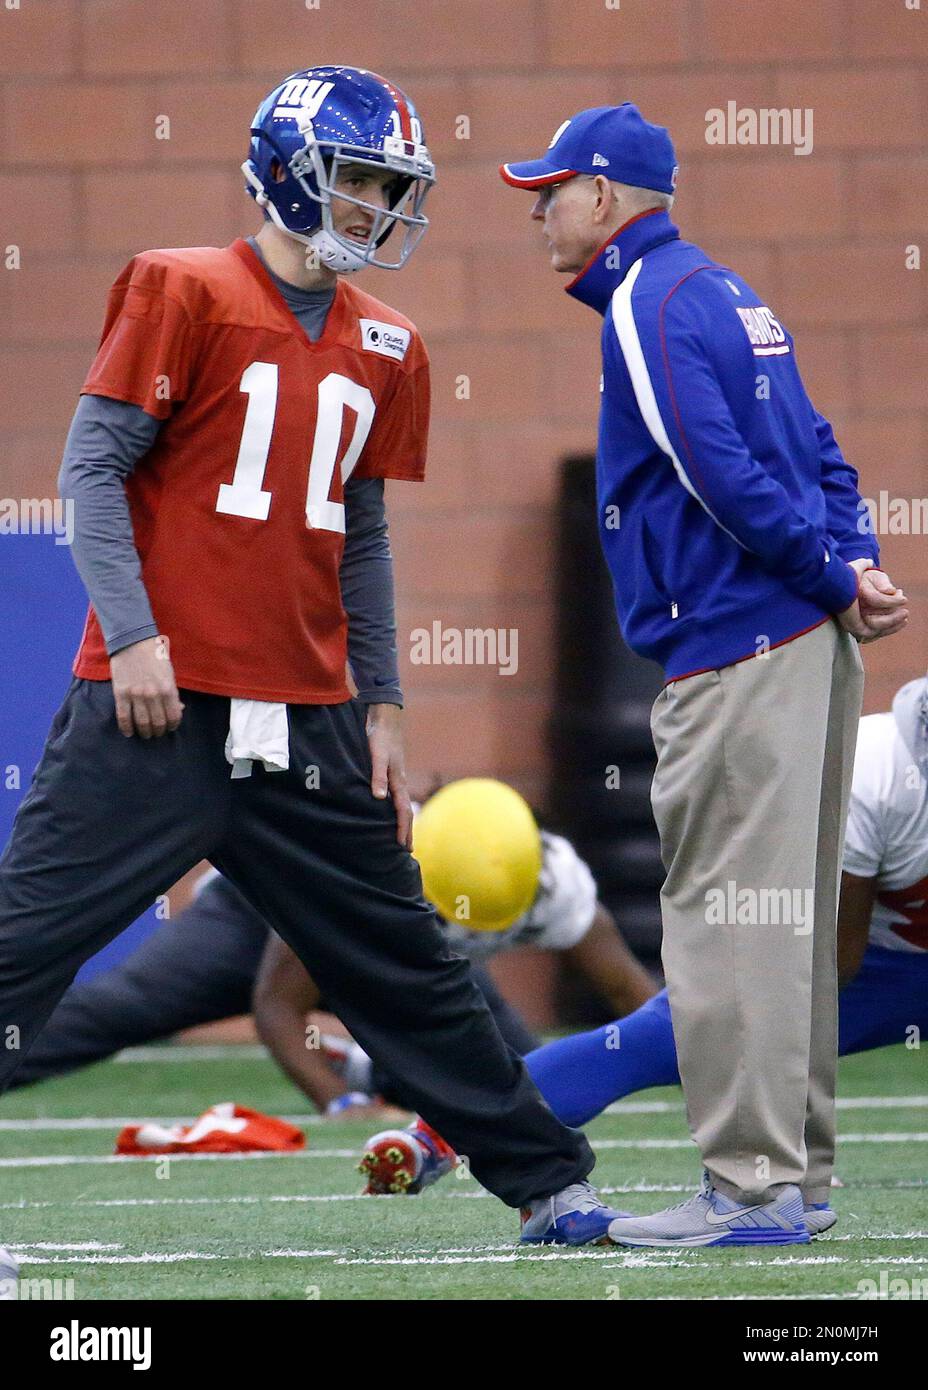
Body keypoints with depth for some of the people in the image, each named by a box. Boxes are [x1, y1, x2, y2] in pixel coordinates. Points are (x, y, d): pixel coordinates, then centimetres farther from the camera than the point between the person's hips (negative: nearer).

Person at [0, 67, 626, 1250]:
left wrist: (382, 708, 15)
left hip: (305, 720, 6)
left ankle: (544, 1182, 21)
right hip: (161, 703, -6)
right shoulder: (186, 293, -4)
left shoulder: (385, 349, 14)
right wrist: (132, 632, -16)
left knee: (404, 961, 13)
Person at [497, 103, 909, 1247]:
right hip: (809, 641, 10)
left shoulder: (647, 303, -10)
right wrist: (856, 565, 3)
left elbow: (719, 470, -19)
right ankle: (796, 1169, 19)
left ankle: (751, 1188, -9)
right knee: (784, 918, 13)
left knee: (727, 920, -8)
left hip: (733, 652, -10)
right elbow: (816, 451, 17)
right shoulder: (727, 293, 21)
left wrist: (833, 577, -13)